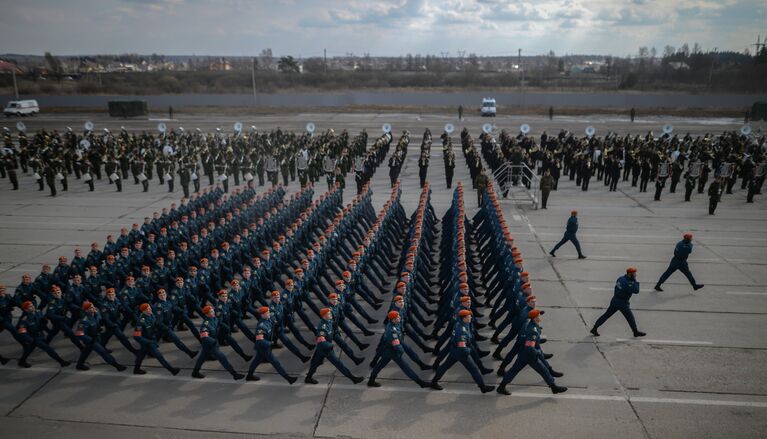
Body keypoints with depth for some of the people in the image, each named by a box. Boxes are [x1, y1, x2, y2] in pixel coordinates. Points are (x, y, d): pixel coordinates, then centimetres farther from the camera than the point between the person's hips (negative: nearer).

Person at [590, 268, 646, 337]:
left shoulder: (620, 278, 6)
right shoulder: (627, 283, -20)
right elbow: (636, 291, -21)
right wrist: (636, 282, -11)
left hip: (615, 300, 8)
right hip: (622, 303, -8)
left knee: (606, 315, 11)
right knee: (630, 317, 11)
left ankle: (594, 328, 11)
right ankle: (636, 332, 24)